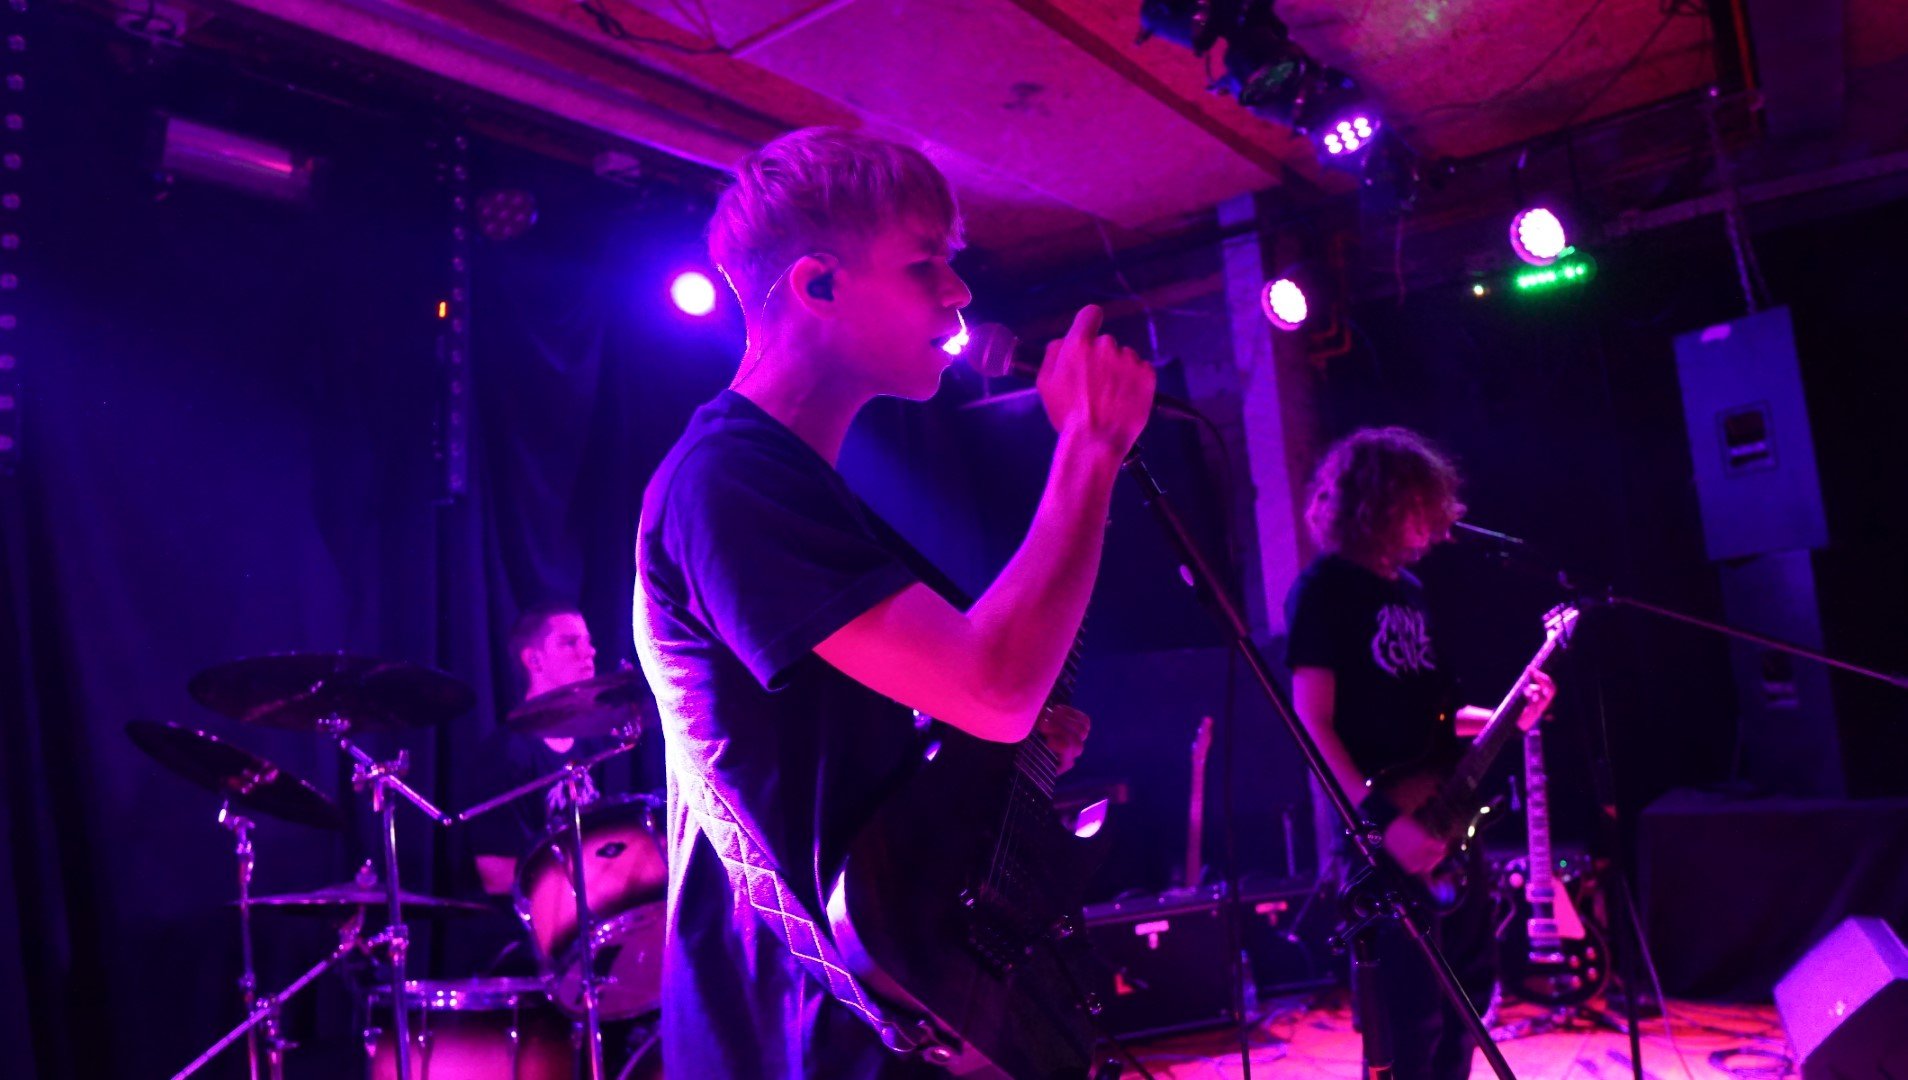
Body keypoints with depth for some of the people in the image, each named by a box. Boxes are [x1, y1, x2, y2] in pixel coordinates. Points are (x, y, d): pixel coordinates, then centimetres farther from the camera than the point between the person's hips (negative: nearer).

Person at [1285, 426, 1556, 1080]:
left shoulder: (1408, 586, 14)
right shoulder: (1324, 588, -12)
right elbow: (1313, 721, -18)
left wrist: (1507, 715, 7)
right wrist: (1380, 820, -25)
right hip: (1379, 832, -9)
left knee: (1467, 984, 17)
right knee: (1411, 1012, -2)